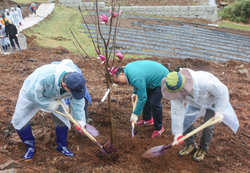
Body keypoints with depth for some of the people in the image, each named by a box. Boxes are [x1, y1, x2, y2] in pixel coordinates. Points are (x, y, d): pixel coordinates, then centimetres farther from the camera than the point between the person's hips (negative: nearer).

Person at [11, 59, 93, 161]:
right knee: (19, 120, -5)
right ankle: (30, 146, 16)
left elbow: (77, 102, -14)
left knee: (63, 120, -3)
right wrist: (48, 104, -29)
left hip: (54, 97, 3)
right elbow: (32, 93, -35)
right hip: (31, 92, -3)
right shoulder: (45, 77, -49)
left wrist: (80, 120, -15)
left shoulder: (76, 81, -29)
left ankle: (61, 146, 19)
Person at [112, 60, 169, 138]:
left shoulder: (136, 78, -35)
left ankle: (159, 128, 3)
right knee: (147, 98, 18)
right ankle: (147, 119, 36)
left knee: (154, 103, -13)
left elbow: (142, 98, -29)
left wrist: (135, 113, -20)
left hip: (161, 79, -10)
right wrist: (135, 92, 13)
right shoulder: (127, 68, -6)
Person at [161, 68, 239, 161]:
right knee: (185, 122, -5)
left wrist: (219, 111, -28)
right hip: (195, 102, 4)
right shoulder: (176, 92, -31)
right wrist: (178, 132, -23)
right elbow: (176, 112, -23)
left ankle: (203, 149, 17)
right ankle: (190, 145, 20)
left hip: (213, 100, -4)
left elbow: (222, 91, -29)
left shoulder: (202, 81, -46)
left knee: (208, 126, -8)